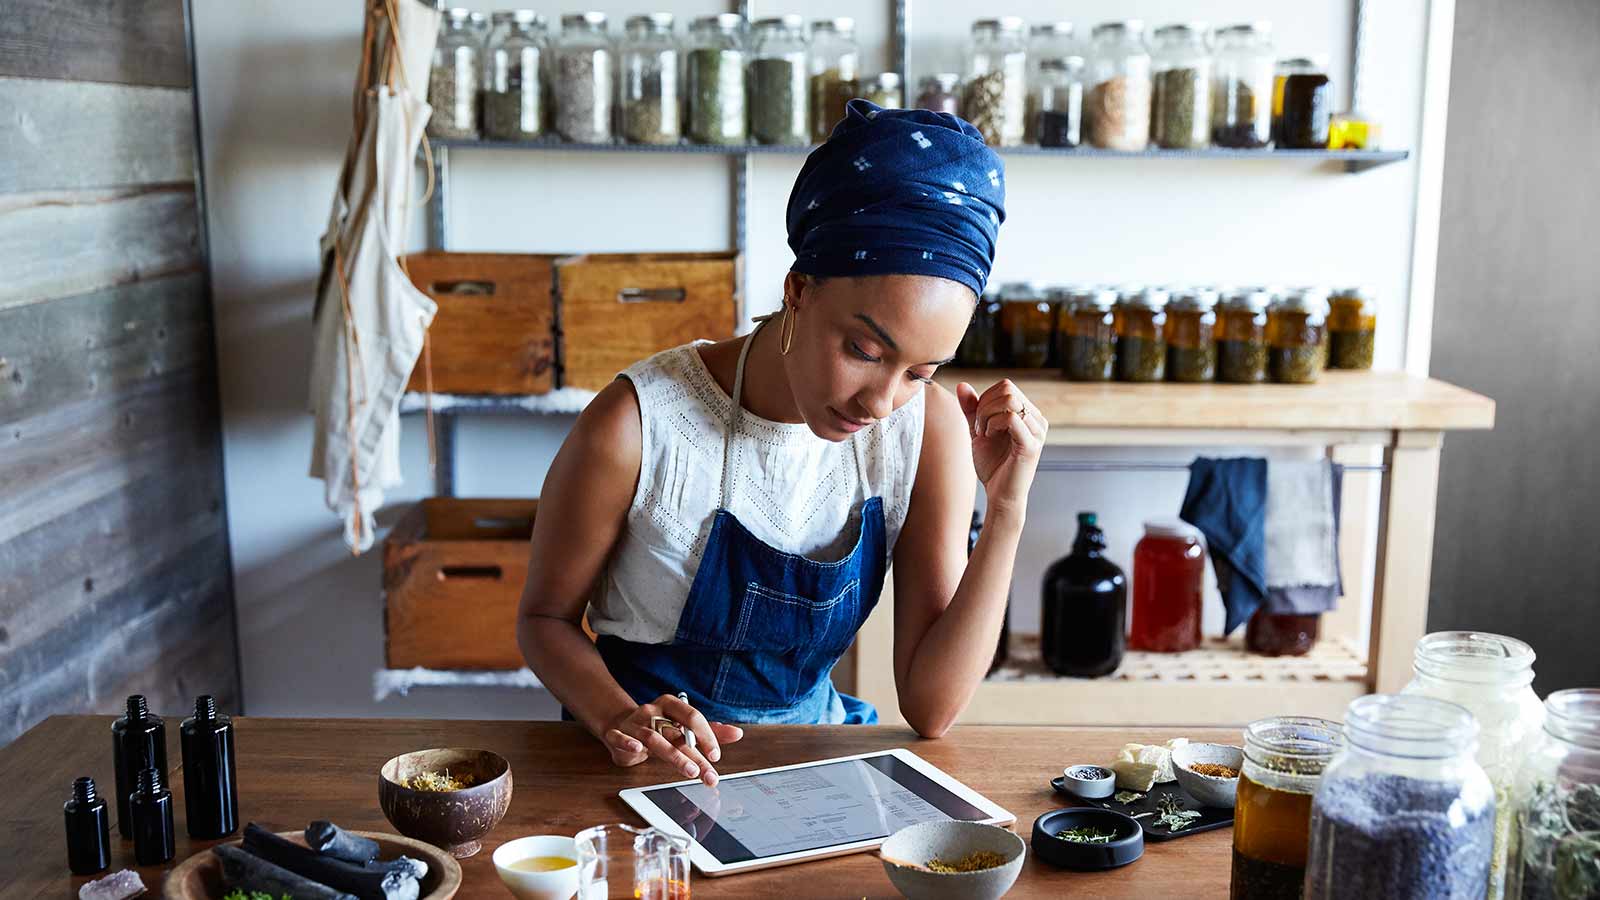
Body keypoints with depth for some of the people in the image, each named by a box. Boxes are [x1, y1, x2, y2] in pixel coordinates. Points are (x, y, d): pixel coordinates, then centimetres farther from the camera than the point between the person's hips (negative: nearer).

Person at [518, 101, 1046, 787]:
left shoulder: (930, 426, -11)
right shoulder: (638, 427, -20)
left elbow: (931, 708, -11)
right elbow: (546, 615, -4)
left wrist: (1006, 512, -21)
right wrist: (619, 717, -23)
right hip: (654, 761, 0)